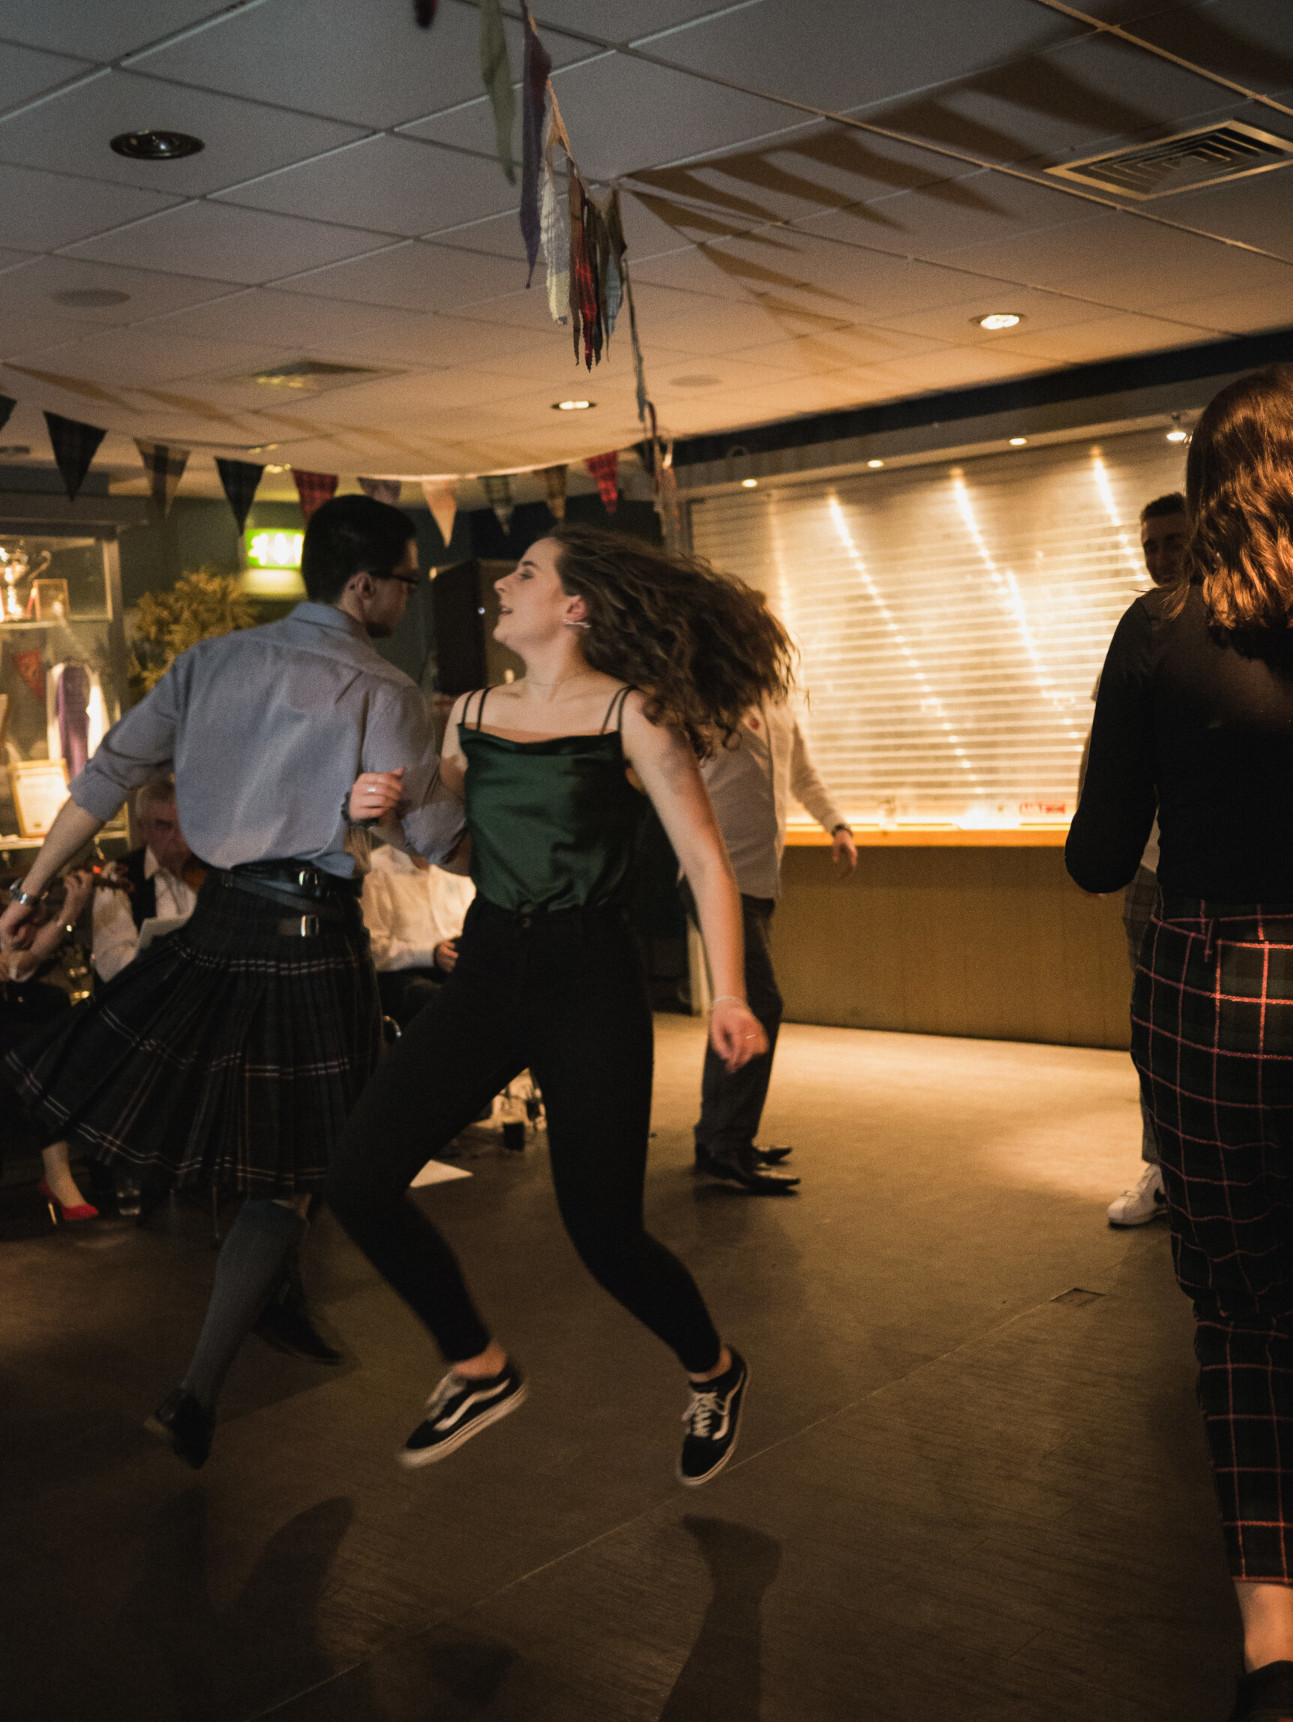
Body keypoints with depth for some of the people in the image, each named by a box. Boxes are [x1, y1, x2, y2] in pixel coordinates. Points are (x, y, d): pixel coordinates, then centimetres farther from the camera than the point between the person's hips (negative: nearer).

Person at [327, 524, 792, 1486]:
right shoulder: (472, 715, 10)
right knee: (359, 1180, -6)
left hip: (591, 975, -5)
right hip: (488, 967, 5)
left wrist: (729, 995, -19)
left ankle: (713, 1373, 27)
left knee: (604, 1233, -6)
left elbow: (706, 861, -9)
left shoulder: (630, 714, -6)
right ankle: (480, 1369, 17)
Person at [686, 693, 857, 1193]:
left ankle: (716, 1139, 24)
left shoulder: (779, 707, 16)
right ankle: (729, 1150, -8)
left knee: (742, 1005, 13)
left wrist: (837, 824, 15)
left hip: (760, 878, 9)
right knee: (760, 1003, -14)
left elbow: (803, 775, 27)